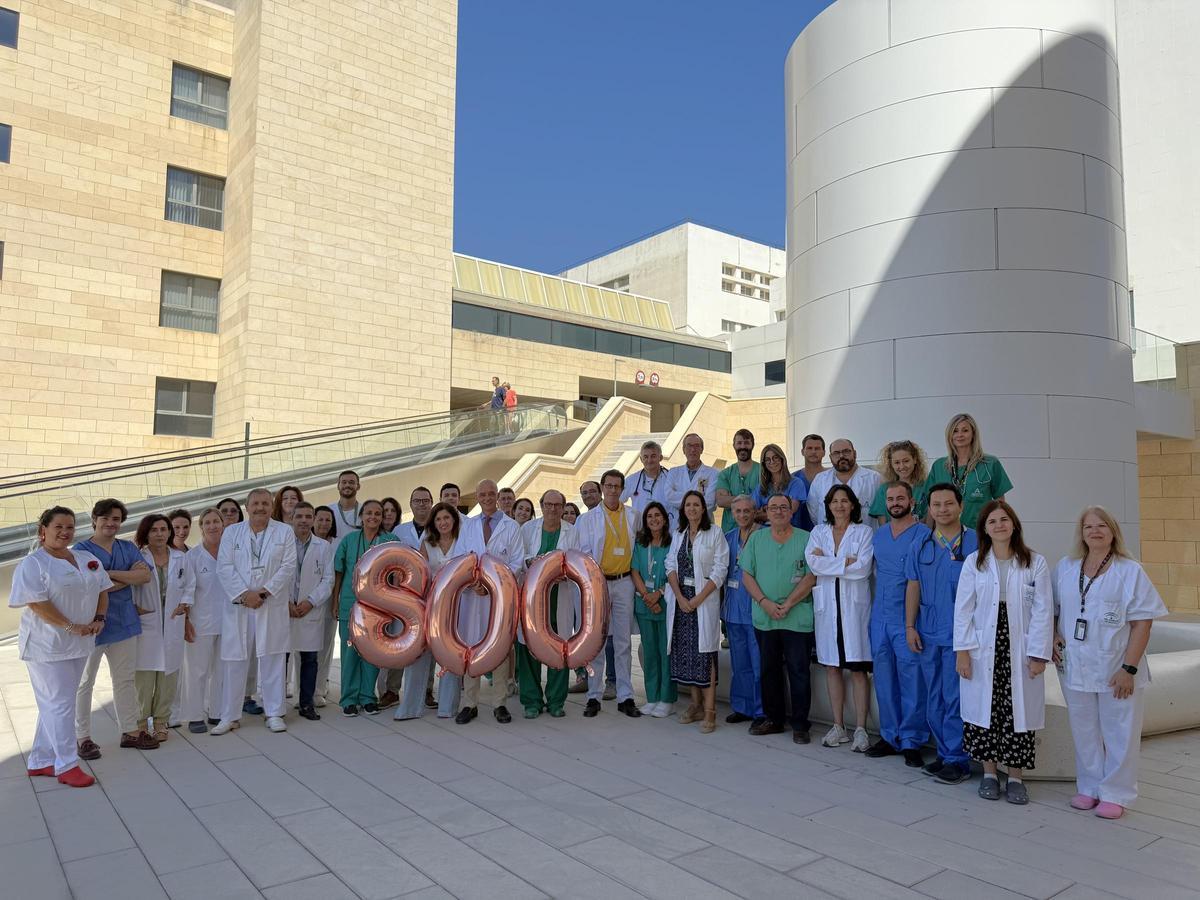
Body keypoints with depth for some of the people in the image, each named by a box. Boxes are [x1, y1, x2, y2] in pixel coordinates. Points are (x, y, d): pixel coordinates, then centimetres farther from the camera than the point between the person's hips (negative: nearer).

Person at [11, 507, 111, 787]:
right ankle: (66, 765, 6)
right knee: (59, 704, -3)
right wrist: (70, 627, -20)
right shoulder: (33, 564, -10)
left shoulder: (87, 559, 10)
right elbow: (37, 602, -18)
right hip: (47, 646, -7)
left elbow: (102, 590, 13)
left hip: (79, 644, 7)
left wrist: (99, 619, -3)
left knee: (54, 704, 14)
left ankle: (40, 762, 25)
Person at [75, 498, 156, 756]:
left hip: (124, 622, 5)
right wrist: (130, 576, -12)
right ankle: (83, 738, 16)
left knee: (126, 679, 12)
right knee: (84, 683, 5)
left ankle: (130, 731, 22)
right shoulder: (82, 549, -6)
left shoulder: (128, 548, 9)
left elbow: (145, 575, -6)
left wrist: (110, 574, -16)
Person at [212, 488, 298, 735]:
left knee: (272, 660, 4)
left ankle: (274, 714, 14)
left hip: (273, 606, -1)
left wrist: (264, 592, -11)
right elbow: (224, 568, 0)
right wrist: (244, 594, -11)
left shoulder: (284, 532, 5)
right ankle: (230, 717, 16)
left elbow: (288, 567, -2)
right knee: (235, 662, 4)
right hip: (238, 606, 1)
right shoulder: (231, 532, 8)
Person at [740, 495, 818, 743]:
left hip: (798, 618, -3)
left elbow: (811, 577, -7)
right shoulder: (756, 539, 8)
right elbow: (747, 575, 4)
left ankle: (800, 724, 12)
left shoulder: (806, 539, -1)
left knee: (799, 671, 1)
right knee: (769, 669, 12)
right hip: (764, 618, 3)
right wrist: (764, 602, -10)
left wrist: (787, 605, -14)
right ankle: (773, 719, 25)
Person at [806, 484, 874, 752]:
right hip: (827, 605, 3)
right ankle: (838, 727, 18)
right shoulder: (818, 532, 11)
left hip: (854, 605, -3)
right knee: (832, 667, 8)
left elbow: (863, 567, -11)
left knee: (858, 669, -2)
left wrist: (827, 562, -8)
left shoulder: (863, 532, 3)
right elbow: (813, 564, -5)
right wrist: (847, 562, -9)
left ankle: (861, 730, 6)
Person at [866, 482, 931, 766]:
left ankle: (911, 740, 6)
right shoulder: (878, 534, 14)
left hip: (906, 617, -6)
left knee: (911, 677, -4)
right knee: (884, 678, 10)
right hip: (880, 616, 6)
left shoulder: (923, 535, -5)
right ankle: (889, 735, 21)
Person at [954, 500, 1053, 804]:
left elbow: (1043, 611, -2)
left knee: (1019, 712, 4)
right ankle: (989, 773, 21)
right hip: (983, 652, 1)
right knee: (984, 711, 6)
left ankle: (1016, 777, 19)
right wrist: (962, 650, -4)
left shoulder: (1035, 563, -1)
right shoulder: (974, 562, 1)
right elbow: (963, 608, 1)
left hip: (1019, 652, -1)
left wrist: (1038, 654, -6)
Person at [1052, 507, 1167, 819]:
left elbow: (1142, 623, -8)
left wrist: (1129, 669, -13)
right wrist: (1053, 637, -1)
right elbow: (1049, 609, 16)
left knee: (1120, 733, 5)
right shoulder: (1065, 569, 5)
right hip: (1076, 668, 3)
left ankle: (1115, 794, 19)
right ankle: (1089, 787, 27)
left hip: (1117, 671, -3)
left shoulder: (1130, 571, -5)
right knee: (1084, 733, 13)